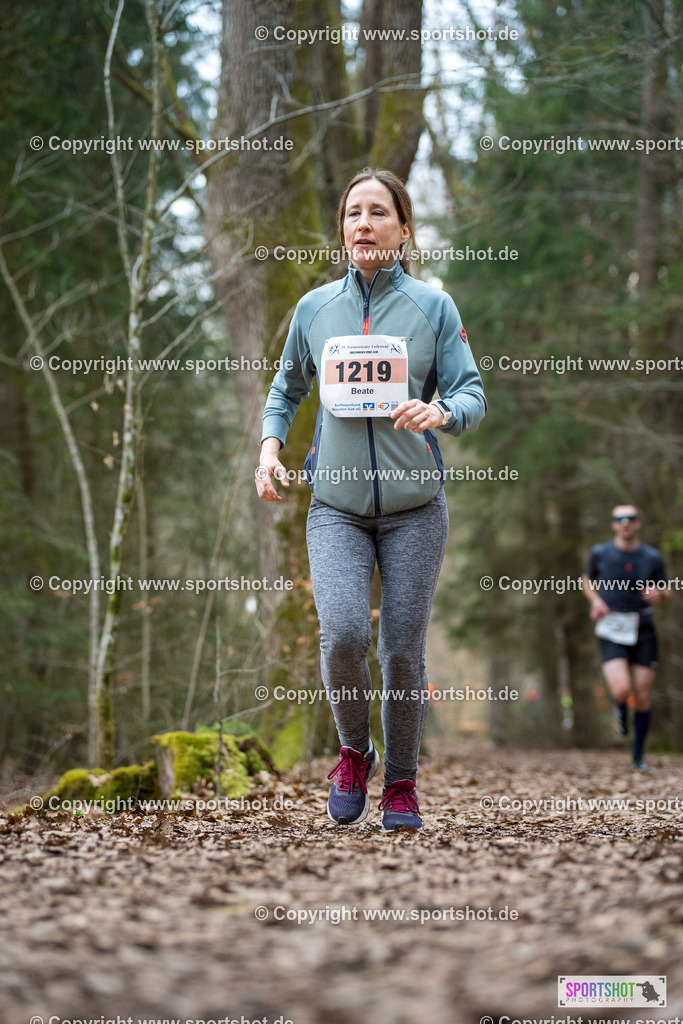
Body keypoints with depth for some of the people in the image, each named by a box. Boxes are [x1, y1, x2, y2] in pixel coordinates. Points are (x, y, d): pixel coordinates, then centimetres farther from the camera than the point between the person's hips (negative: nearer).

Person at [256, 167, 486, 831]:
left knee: (403, 652, 1)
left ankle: (401, 782, 22)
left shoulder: (433, 306, 1)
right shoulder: (315, 308, 7)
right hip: (336, 506, 1)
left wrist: (441, 412, -23)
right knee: (342, 636, -19)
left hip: (415, 506, -1)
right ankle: (354, 751, 10)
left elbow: (472, 395, -1)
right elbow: (287, 389, 20)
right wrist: (270, 445, 2)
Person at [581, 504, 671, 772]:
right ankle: (620, 710, 19)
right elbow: (587, 579, 18)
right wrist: (595, 600, -2)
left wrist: (659, 594, -14)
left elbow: (667, 594, 11)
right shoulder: (600, 553, -1)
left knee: (643, 697, 3)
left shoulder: (653, 557, 0)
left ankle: (638, 756, 20)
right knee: (621, 691, -20)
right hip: (612, 632, -1)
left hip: (643, 631, 2)